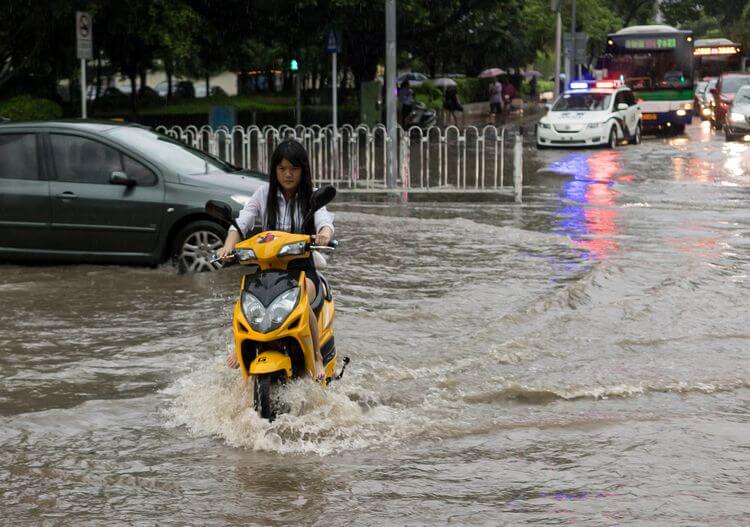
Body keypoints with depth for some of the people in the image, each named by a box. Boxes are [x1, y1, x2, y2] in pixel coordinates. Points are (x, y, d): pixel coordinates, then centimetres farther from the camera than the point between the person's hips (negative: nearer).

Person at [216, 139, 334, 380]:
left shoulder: (311, 198, 4)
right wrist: (229, 245, -23)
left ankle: (317, 356, -16)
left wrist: (324, 234, -41)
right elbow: (242, 223, -2)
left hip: (302, 267, -1)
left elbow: (325, 221, -16)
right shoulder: (264, 193, 7)